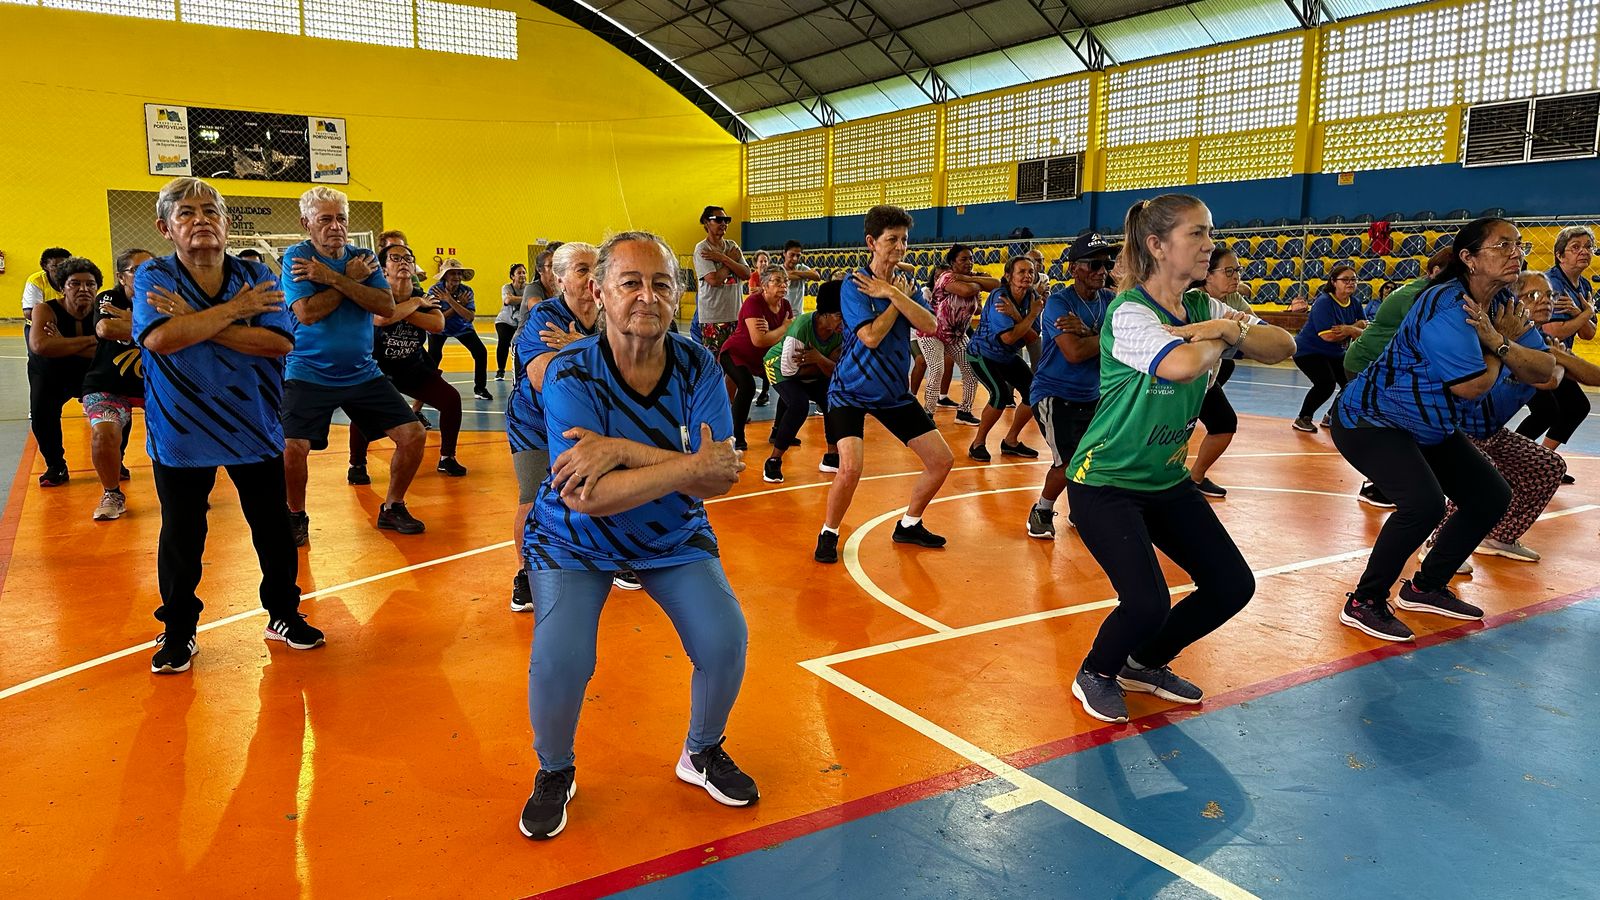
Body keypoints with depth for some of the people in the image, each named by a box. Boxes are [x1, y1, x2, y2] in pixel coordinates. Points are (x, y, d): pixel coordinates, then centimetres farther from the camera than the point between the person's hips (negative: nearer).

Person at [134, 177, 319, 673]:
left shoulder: (256, 277, -1)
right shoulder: (153, 277, -5)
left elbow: (281, 342, -15)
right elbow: (160, 338, -24)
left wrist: (200, 325, -19)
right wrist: (236, 310, -18)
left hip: (255, 427, 2)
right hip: (180, 432, -1)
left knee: (273, 526, 10)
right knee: (181, 535, 9)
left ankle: (284, 614, 28)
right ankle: (178, 631, 26)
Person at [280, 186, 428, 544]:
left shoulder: (363, 258, 6)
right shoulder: (296, 257, -5)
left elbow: (387, 305, -10)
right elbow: (307, 313, -19)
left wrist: (334, 279, -17)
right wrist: (352, 279, -12)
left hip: (364, 375, 4)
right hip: (309, 376, -4)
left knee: (414, 434, -3)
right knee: (292, 448, -21)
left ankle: (392, 508, 18)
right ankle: (296, 516, 9)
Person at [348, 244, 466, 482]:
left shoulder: (422, 297, -2)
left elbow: (438, 325, -24)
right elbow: (382, 318, -40)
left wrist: (402, 311, -29)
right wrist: (415, 303, -25)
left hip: (414, 367, 4)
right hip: (378, 368, -4)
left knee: (451, 399, -10)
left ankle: (446, 459, 9)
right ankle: (356, 465, -3)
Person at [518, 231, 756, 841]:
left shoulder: (698, 368, -14)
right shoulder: (570, 375, -22)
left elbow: (723, 476, -24)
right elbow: (586, 497, -33)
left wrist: (622, 450, -34)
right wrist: (689, 466, -33)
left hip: (675, 537, 3)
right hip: (576, 541, -2)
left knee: (726, 640, -14)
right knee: (560, 658, -23)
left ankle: (703, 752, 20)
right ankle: (554, 773, 12)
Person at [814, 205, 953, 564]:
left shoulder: (904, 283, 4)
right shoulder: (854, 285, -13)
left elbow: (930, 324, -12)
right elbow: (871, 337, -25)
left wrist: (893, 293, -21)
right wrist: (899, 298, -13)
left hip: (895, 392, 6)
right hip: (851, 392, -6)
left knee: (942, 460, 4)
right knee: (851, 469, -26)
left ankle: (909, 525, 26)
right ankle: (828, 534, 2)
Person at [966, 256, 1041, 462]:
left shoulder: (1031, 298, -6)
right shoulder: (999, 298, -26)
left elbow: (1032, 337, -12)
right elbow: (1008, 337, -33)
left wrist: (1017, 316, -27)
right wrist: (1032, 315, -24)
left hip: (1009, 357, 8)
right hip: (982, 354, -8)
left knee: (1034, 391, 1)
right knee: (1001, 393, -26)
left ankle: (1010, 441, 19)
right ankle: (978, 443, -7)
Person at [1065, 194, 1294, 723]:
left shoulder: (1204, 309, 4)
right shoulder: (1129, 313, -20)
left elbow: (1283, 346, -1)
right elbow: (1182, 364, -38)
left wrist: (1231, 328, -20)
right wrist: (1225, 338, -17)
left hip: (1167, 480, 8)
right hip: (1105, 483, -8)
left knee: (1233, 586, 3)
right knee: (1148, 604, -19)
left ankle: (1145, 664, 26)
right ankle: (1096, 674, 14)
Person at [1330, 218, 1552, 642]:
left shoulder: (1501, 303, 1)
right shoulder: (1446, 306, -25)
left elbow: (1544, 371, -6)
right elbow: (1471, 386, -27)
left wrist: (1499, 342, -22)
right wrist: (1504, 342, -12)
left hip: (1429, 429, 10)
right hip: (1369, 420, -10)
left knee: (1492, 497, 10)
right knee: (1424, 503, -28)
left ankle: (1426, 587, 23)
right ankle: (1364, 603, -12)